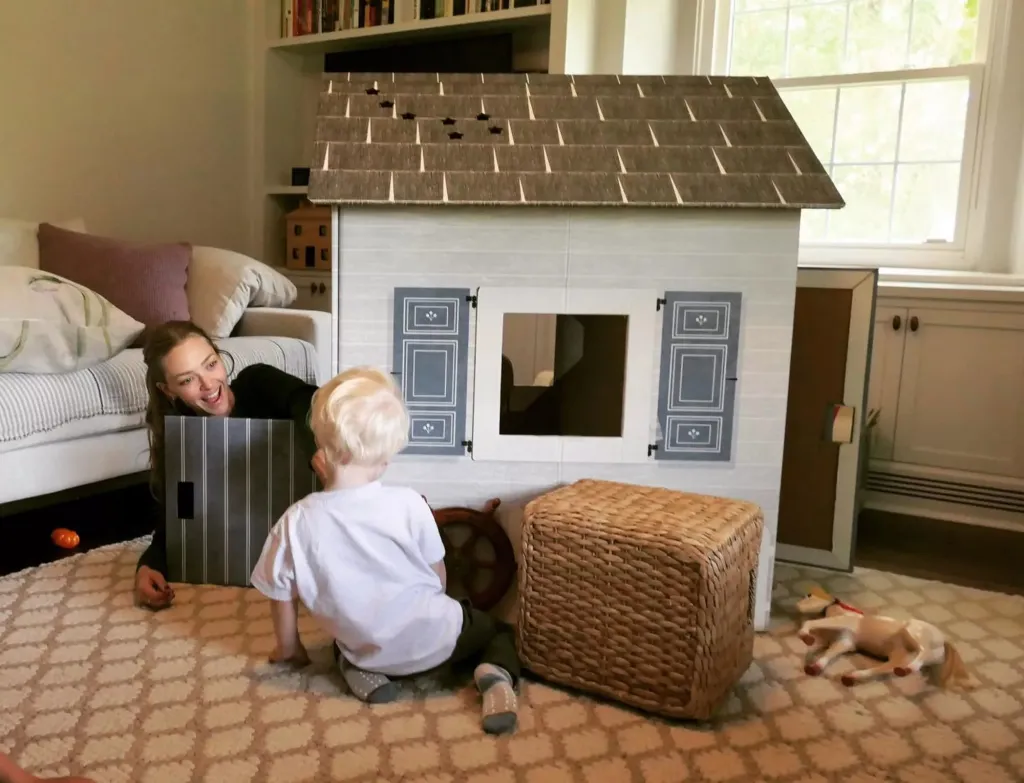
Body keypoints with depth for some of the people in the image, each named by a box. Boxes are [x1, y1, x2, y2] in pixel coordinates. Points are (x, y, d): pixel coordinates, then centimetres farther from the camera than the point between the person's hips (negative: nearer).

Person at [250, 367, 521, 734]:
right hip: (434, 638, -2)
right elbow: (438, 577, -6)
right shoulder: (408, 504, -20)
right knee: (496, 628, 24)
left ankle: (362, 670, 6)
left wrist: (289, 648, 16)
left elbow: (282, 596, -4)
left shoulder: (295, 522, -17)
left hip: (370, 650, 3)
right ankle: (496, 674, -7)